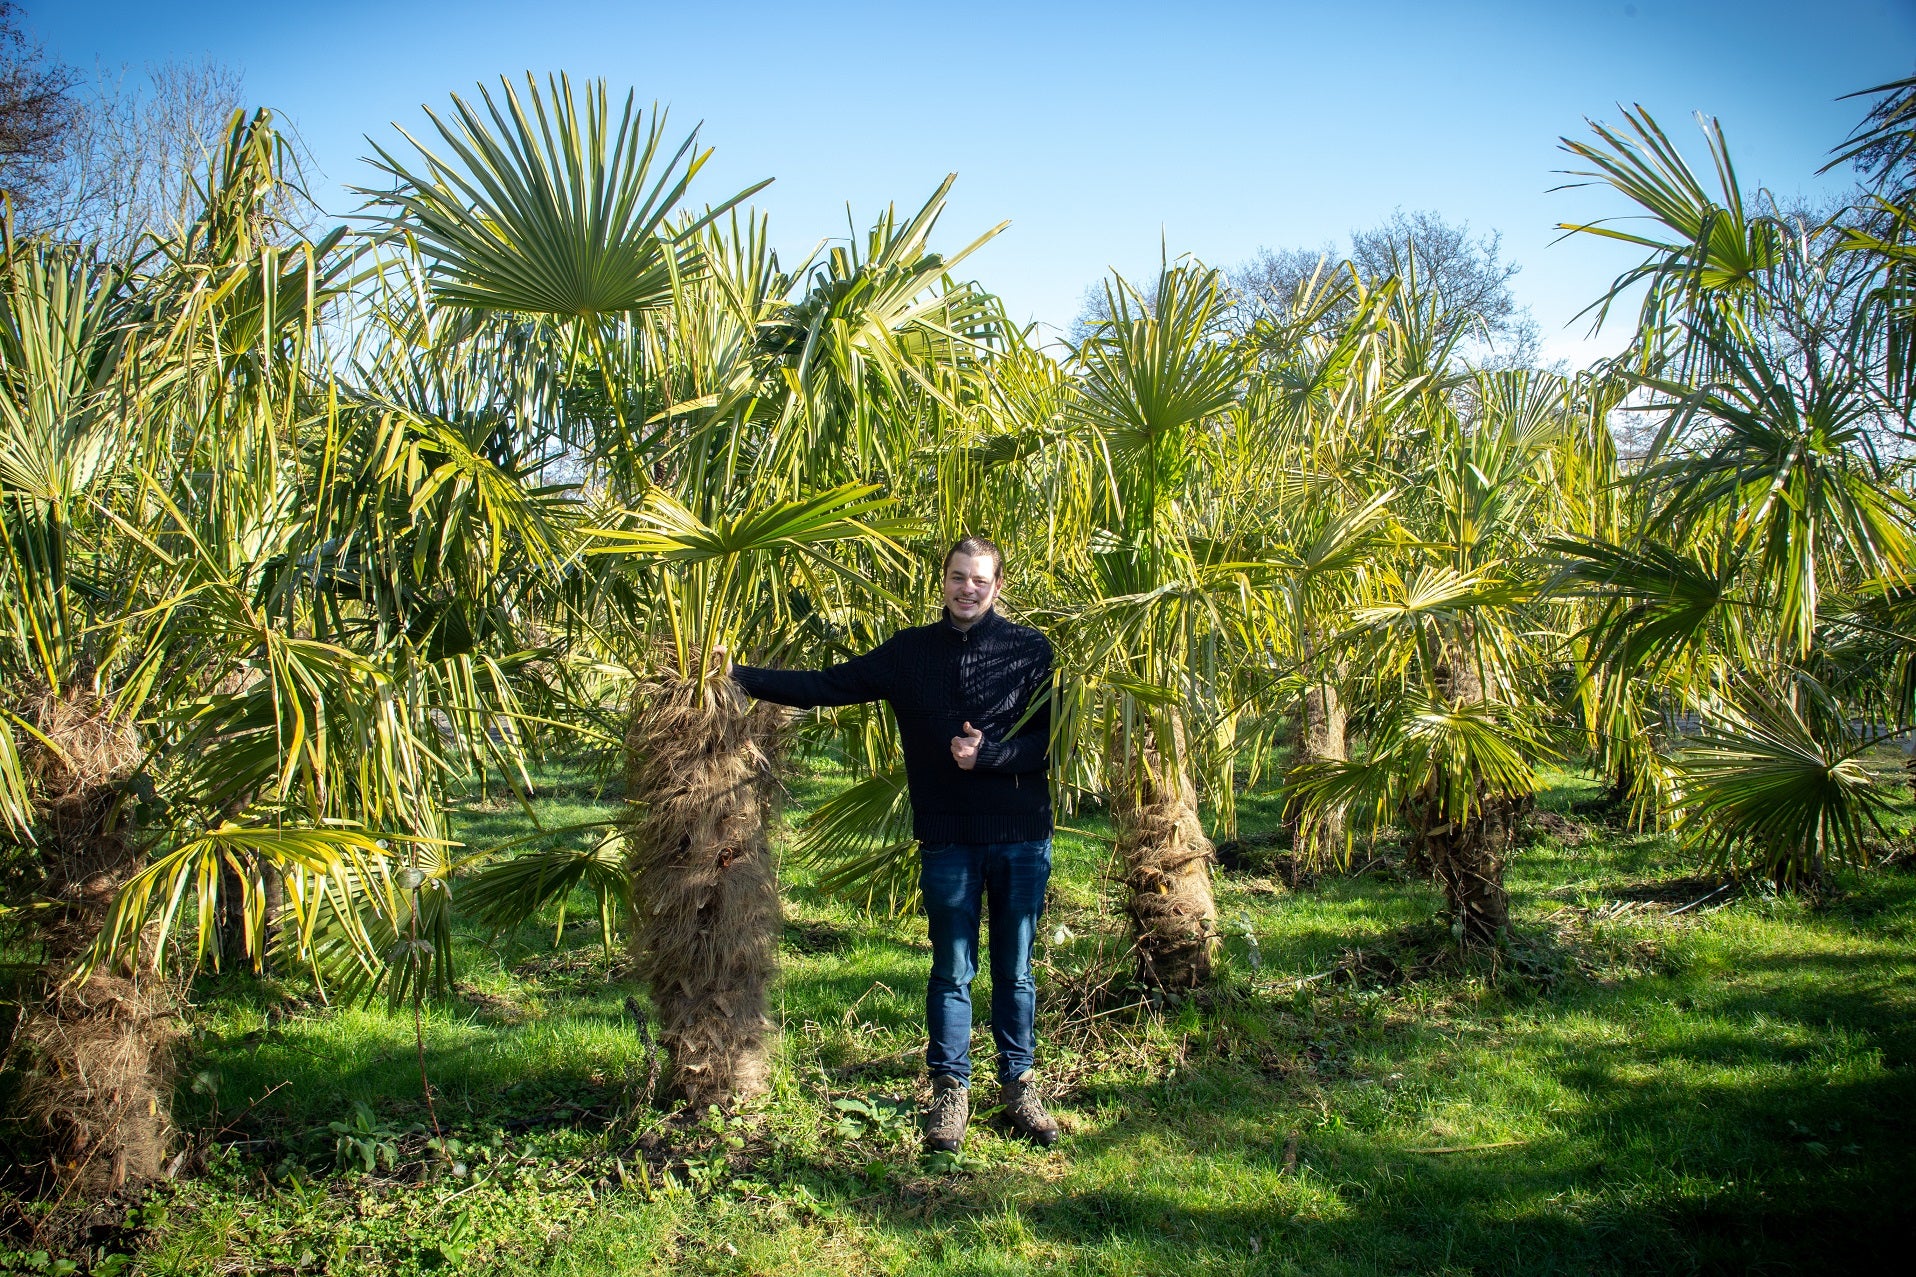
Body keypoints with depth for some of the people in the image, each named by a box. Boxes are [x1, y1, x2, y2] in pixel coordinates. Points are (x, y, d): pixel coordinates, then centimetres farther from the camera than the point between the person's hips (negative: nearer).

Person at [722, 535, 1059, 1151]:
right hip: (947, 839, 1)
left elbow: (1053, 737, -3)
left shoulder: (1029, 648, 0)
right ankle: (950, 1090, 23)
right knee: (951, 971, 9)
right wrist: (738, 676, -2)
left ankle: (1019, 1084, 26)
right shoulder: (910, 651, 4)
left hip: (1021, 837, -1)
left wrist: (989, 754, -17)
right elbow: (827, 686, 3)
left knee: (1015, 971, 11)